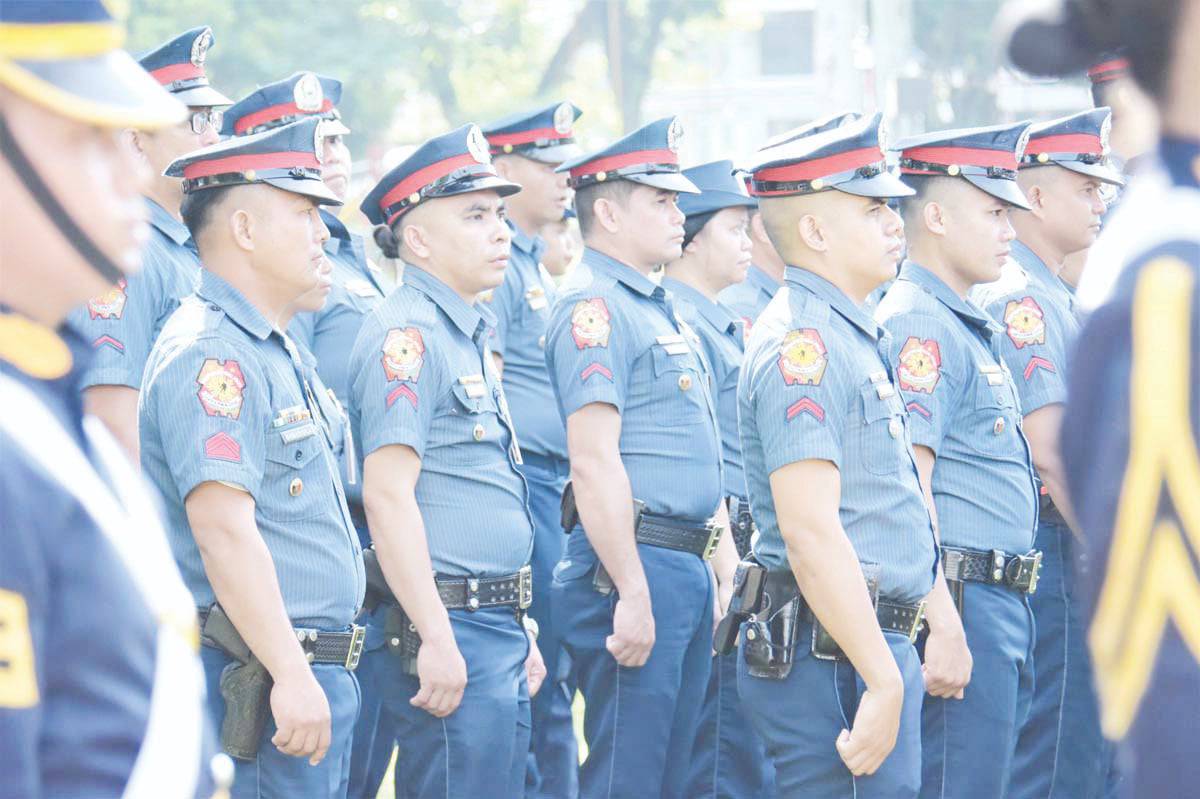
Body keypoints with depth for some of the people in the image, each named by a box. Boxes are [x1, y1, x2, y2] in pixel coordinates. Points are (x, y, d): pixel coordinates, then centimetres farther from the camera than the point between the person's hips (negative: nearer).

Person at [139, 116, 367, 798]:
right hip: (262, 683, -10)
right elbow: (223, 526, -24)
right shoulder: (212, 355, -15)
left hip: (312, 676, 10)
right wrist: (291, 674, -28)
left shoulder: (279, 352, 19)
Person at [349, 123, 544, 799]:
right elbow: (388, 495, -20)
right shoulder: (406, 334, -12)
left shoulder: (473, 336, 19)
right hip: (447, 631, -10)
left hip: (500, 629, 10)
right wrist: (436, 639, -24)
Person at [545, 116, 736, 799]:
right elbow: (594, 461, -20)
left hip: (689, 565, 10)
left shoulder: (661, 307, 20)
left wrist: (723, 562, 22)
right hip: (635, 564, -10)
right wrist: (632, 593, -23)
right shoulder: (594, 307, -12)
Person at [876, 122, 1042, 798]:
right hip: (960, 603, -10)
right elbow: (905, 486, -20)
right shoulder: (917, 325, -12)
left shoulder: (971, 329, 21)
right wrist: (942, 627, -24)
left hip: (1003, 608, 10)